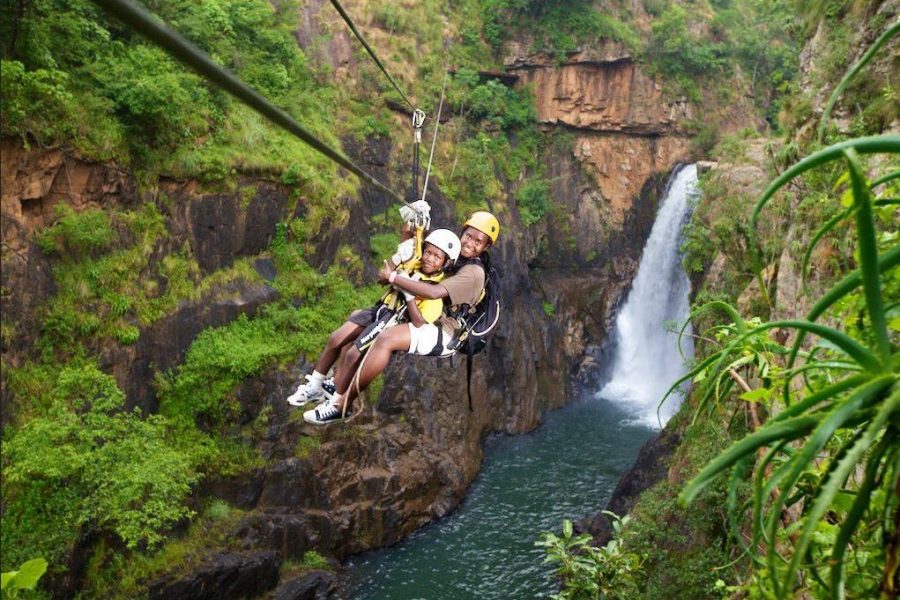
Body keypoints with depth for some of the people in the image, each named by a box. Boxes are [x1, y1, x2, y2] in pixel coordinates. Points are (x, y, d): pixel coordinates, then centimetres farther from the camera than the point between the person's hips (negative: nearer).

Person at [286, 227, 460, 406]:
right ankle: (314, 386, 17)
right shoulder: (415, 268, 3)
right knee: (335, 339, 1)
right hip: (379, 311, 7)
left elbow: (420, 323, -23)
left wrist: (408, 292, -28)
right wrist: (399, 256, -6)